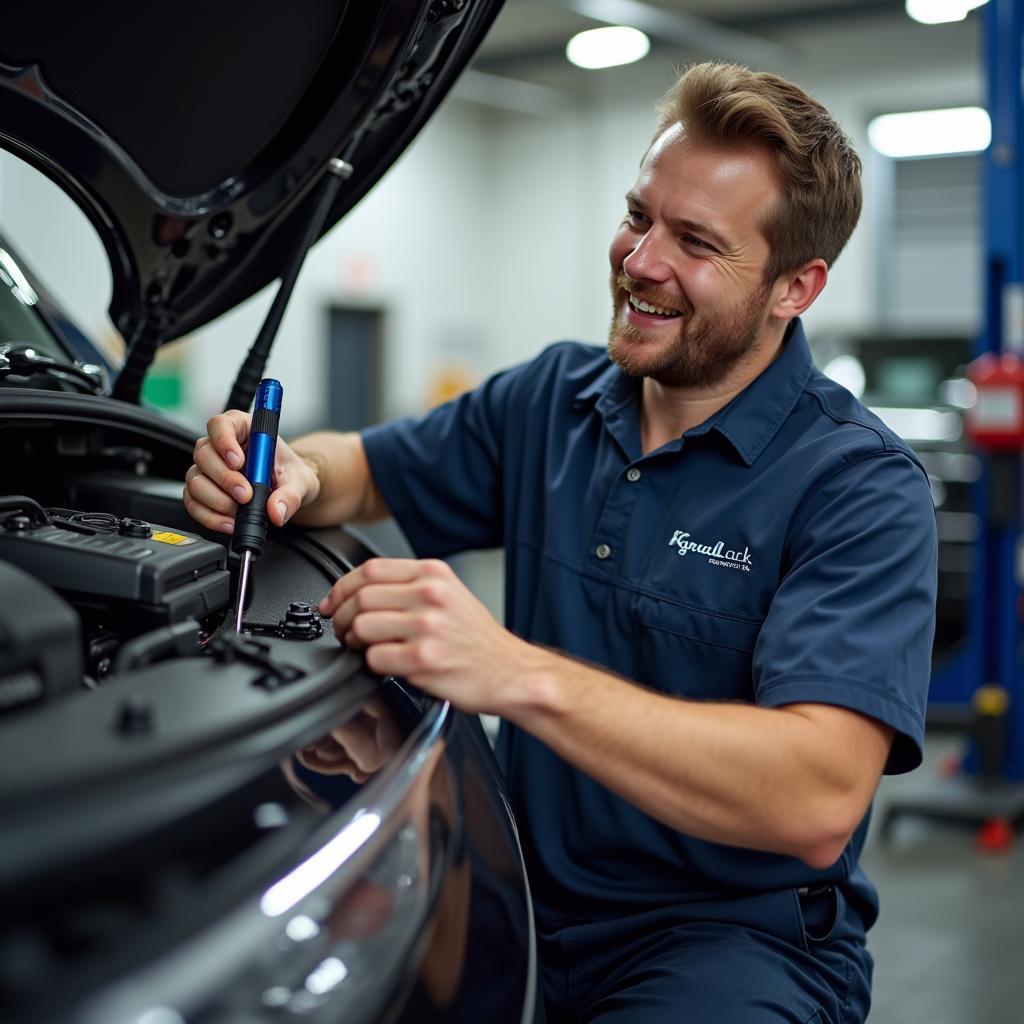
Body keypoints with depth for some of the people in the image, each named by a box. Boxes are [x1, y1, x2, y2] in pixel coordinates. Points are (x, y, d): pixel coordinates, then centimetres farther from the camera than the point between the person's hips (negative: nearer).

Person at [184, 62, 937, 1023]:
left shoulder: (860, 485, -15)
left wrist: (519, 675, -38)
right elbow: (362, 471, 18)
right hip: (530, 893, 5)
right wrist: (290, 475, -8)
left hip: (734, 933, -4)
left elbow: (819, 805, -28)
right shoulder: (551, 399, 5)